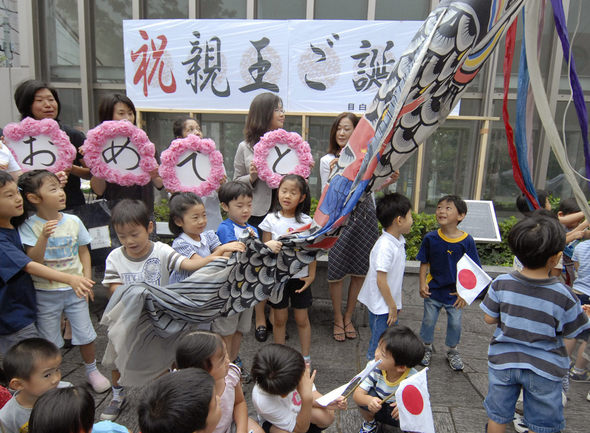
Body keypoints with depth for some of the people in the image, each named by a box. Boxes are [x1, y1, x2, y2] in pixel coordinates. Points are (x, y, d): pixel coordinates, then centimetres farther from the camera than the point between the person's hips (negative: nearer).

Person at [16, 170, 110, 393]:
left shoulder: (73, 221, -3)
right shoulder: (29, 227, -11)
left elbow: (84, 252, 5)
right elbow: (33, 261, -17)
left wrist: (86, 281, -2)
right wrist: (44, 237, -32)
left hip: (74, 290, 2)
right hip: (45, 293, -2)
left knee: (85, 334, 9)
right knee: (49, 341, 11)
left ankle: (92, 370, 32)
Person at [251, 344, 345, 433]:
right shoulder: (263, 401, -42)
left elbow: (312, 393, -13)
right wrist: (306, 398, -47)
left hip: (296, 409, 4)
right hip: (274, 422, -4)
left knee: (328, 417, -19)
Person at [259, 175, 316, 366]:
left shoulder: (306, 221, -4)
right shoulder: (271, 220, -5)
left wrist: (311, 275, -6)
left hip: (300, 277, 0)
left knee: (302, 320, 12)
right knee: (279, 320, 13)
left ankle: (305, 358, 29)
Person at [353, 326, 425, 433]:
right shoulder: (375, 368, -26)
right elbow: (357, 394, -25)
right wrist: (369, 400, -48)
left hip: (398, 413, -2)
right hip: (378, 407, 2)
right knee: (367, 395, -28)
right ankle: (370, 424, 5)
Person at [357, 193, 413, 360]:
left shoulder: (398, 241, 3)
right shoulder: (385, 246, -27)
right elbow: (381, 280, -24)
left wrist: (395, 305, 17)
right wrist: (392, 307, -15)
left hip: (390, 304, 9)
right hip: (381, 307, -9)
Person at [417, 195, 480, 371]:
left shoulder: (466, 241, -14)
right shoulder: (430, 238, -10)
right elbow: (424, 263, -1)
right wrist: (422, 283, -11)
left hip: (455, 292, -1)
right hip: (433, 290, 1)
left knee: (455, 323, 13)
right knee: (428, 320, 14)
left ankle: (452, 351, 39)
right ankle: (427, 348, 38)